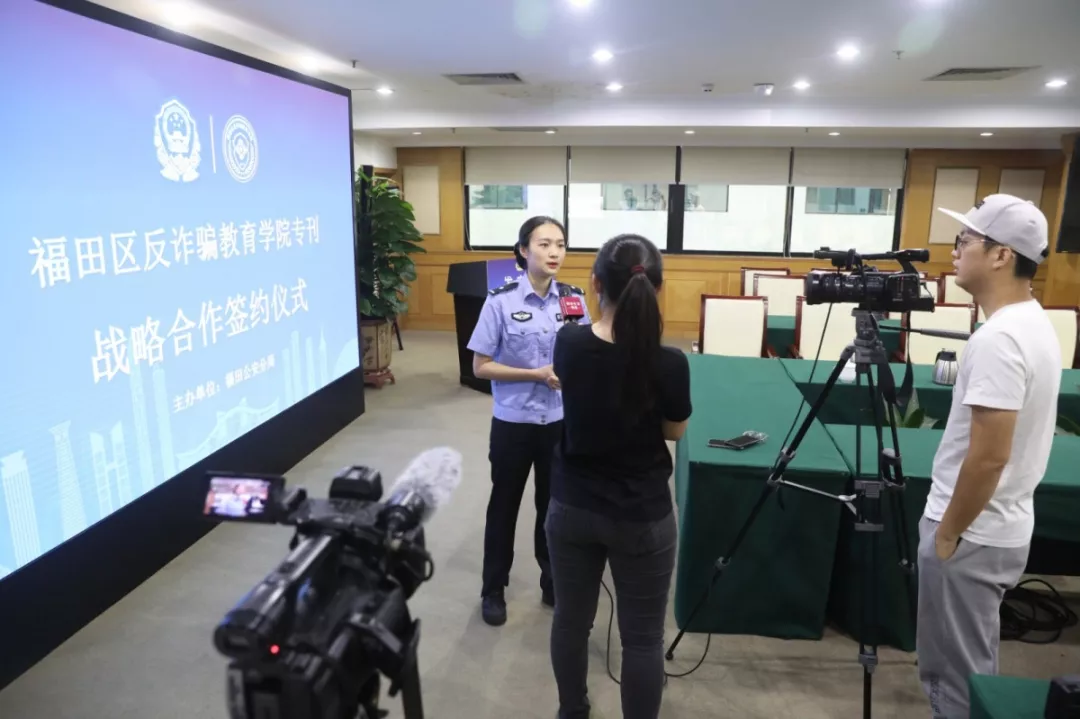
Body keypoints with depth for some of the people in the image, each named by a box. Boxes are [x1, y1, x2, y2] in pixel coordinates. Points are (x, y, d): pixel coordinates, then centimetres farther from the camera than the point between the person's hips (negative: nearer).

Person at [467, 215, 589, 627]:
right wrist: (538, 375, -19)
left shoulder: (574, 299, -2)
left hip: (560, 421, 3)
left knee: (554, 505, 17)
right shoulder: (501, 301, -12)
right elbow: (481, 367, -10)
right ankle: (493, 590, 32)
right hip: (513, 422, -2)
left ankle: (553, 583, 37)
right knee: (504, 506, 14)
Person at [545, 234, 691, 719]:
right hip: (642, 517, -3)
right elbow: (675, 431, -2)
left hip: (570, 508, 4)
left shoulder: (567, 345, -12)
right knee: (643, 637, 14)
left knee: (571, 619, 22)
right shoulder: (670, 364, -21)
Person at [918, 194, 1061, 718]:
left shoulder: (998, 337, -25)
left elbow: (988, 456, -27)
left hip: (971, 535, -10)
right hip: (1002, 528, 10)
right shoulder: (1035, 323, 7)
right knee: (970, 668, 23)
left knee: (958, 676, 7)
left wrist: (947, 533, -15)